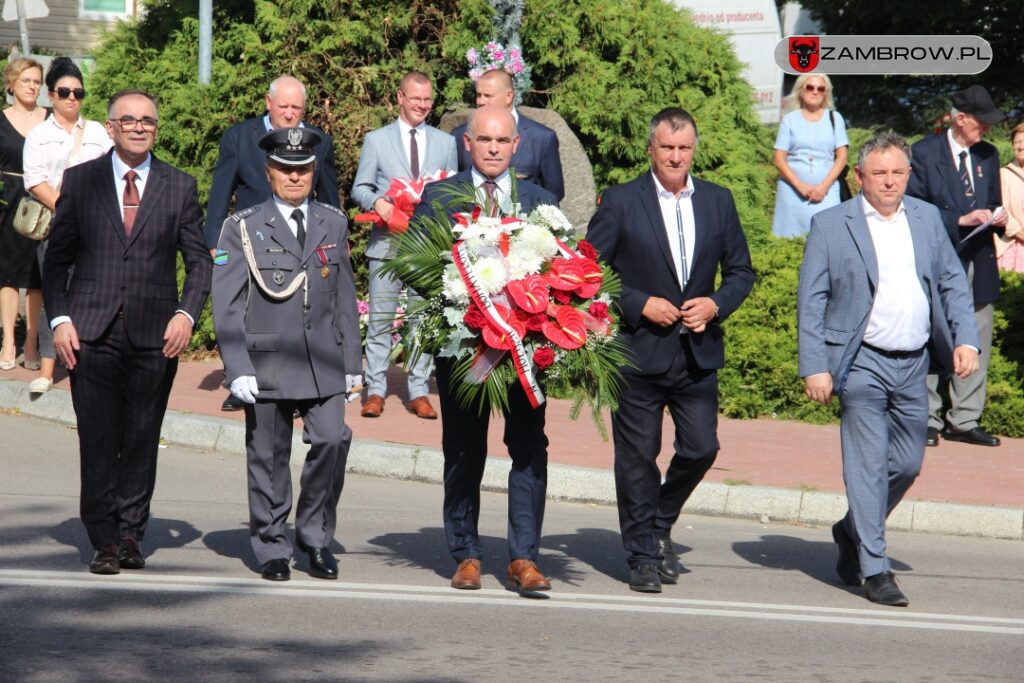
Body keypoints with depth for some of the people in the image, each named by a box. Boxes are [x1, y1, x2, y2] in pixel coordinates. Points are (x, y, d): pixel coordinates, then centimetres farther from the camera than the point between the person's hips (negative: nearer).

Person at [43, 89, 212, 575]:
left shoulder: (180, 188, 8)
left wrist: (187, 314, -5)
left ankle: (130, 534, 16)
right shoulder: (80, 181, 7)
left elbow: (198, 260, 10)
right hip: (93, 330, -1)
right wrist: (59, 319, -3)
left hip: (155, 334, 1)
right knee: (98, 439, -4)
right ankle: (104, 541, 3)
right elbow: (57, 257, 8)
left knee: (142, 439, 4)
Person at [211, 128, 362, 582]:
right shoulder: (242, 228, 2)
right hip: (267, 364, -2)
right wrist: (238, 369, -11)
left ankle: (315, 536, 7)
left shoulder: (333, 224, 13)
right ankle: (272, 548, 16)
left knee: (332, 440, -11)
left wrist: (352, 362, 13)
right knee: (268, 457, 3)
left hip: (324, 364, 2)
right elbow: (226, 307, -3)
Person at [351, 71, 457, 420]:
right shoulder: (376, 140, 8)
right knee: (380, 319, -2)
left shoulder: (446, 143, 13)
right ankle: (375, 391, 4)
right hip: (387, 243, -1)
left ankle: (419, 392, 8)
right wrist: (377, 202, -13)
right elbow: (360, 187, 8)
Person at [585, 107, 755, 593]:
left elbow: (740, 271, 13)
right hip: (639, 351, -3)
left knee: (701, 448, 2)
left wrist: (716, 304, -6)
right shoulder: (620, 202, -3)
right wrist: (640, 304, -14)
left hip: (698, 352, 3)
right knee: (638, 456, 2)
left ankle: (660, 524, 28)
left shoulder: (718, 201, 8)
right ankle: (644, 555, 14)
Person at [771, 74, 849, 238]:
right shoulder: (790, 119, 9)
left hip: (826, 192, 0)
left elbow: (841, 157, 6)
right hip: (793, 191, 0)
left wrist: (824, 186, -7)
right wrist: (800, 186, -9)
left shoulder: (834, 118, 12)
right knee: (792, 238, -8)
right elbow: (779, 159, 3)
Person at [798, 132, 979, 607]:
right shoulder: (831, 225, -3)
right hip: (862, 365, -5)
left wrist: (965, 339, 0)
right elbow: (811, 300, -3)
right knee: (868, 465, -6)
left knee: (907, 464, 10)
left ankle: (854, 532, 33)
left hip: (914, 365, 5)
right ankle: (874, 568, 1)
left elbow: (953, 283, 14)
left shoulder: (927, 218, 10)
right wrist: (814, 367, -10)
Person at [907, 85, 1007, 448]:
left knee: (976, 345, 5)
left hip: (978, 265, 5)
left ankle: (964, 421, 12)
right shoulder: (925, 152, -5)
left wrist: (997, 218, -1)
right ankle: (926, 419, 9)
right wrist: (960, 220, -18)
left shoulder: (988, 155, 14)